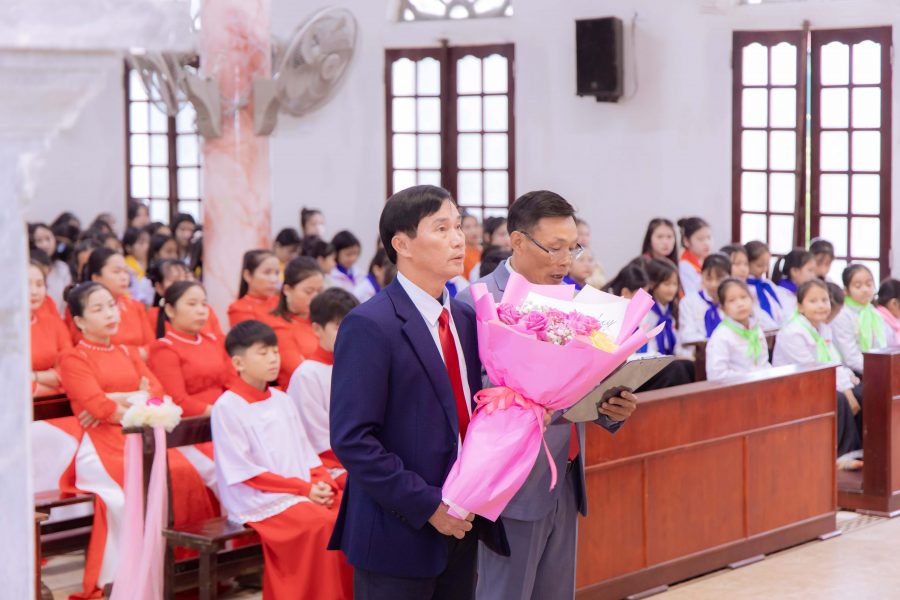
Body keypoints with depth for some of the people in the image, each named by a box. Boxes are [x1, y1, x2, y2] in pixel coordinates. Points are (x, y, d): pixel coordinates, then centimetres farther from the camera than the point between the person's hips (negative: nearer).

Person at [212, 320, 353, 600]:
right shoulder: (227, 406, -6)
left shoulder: (282, 400, 15)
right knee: (325, 523, -30)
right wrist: (304, 489, -14)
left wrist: (323, 484, -6)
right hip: (261, 503, -7)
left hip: (305, 491, 7)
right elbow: (245, 472, -10)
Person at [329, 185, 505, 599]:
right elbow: (352, 440, -18)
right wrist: (427, 505, -19)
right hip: (399, 534, -7)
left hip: (460, 527, 7)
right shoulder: (369, 326, -13)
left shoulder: (466, 320, 11)